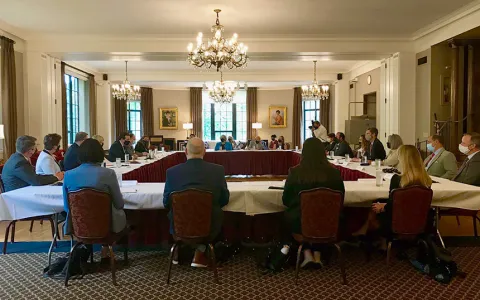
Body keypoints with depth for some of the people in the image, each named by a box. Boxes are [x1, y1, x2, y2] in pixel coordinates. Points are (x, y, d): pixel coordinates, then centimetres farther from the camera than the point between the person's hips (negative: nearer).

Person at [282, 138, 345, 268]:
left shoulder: (295, 172, -13)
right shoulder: (334, 173, -9)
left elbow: (286, 200, 0)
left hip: (300, 222, -2)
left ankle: (307, 254, 21)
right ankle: (317, 256, 29)